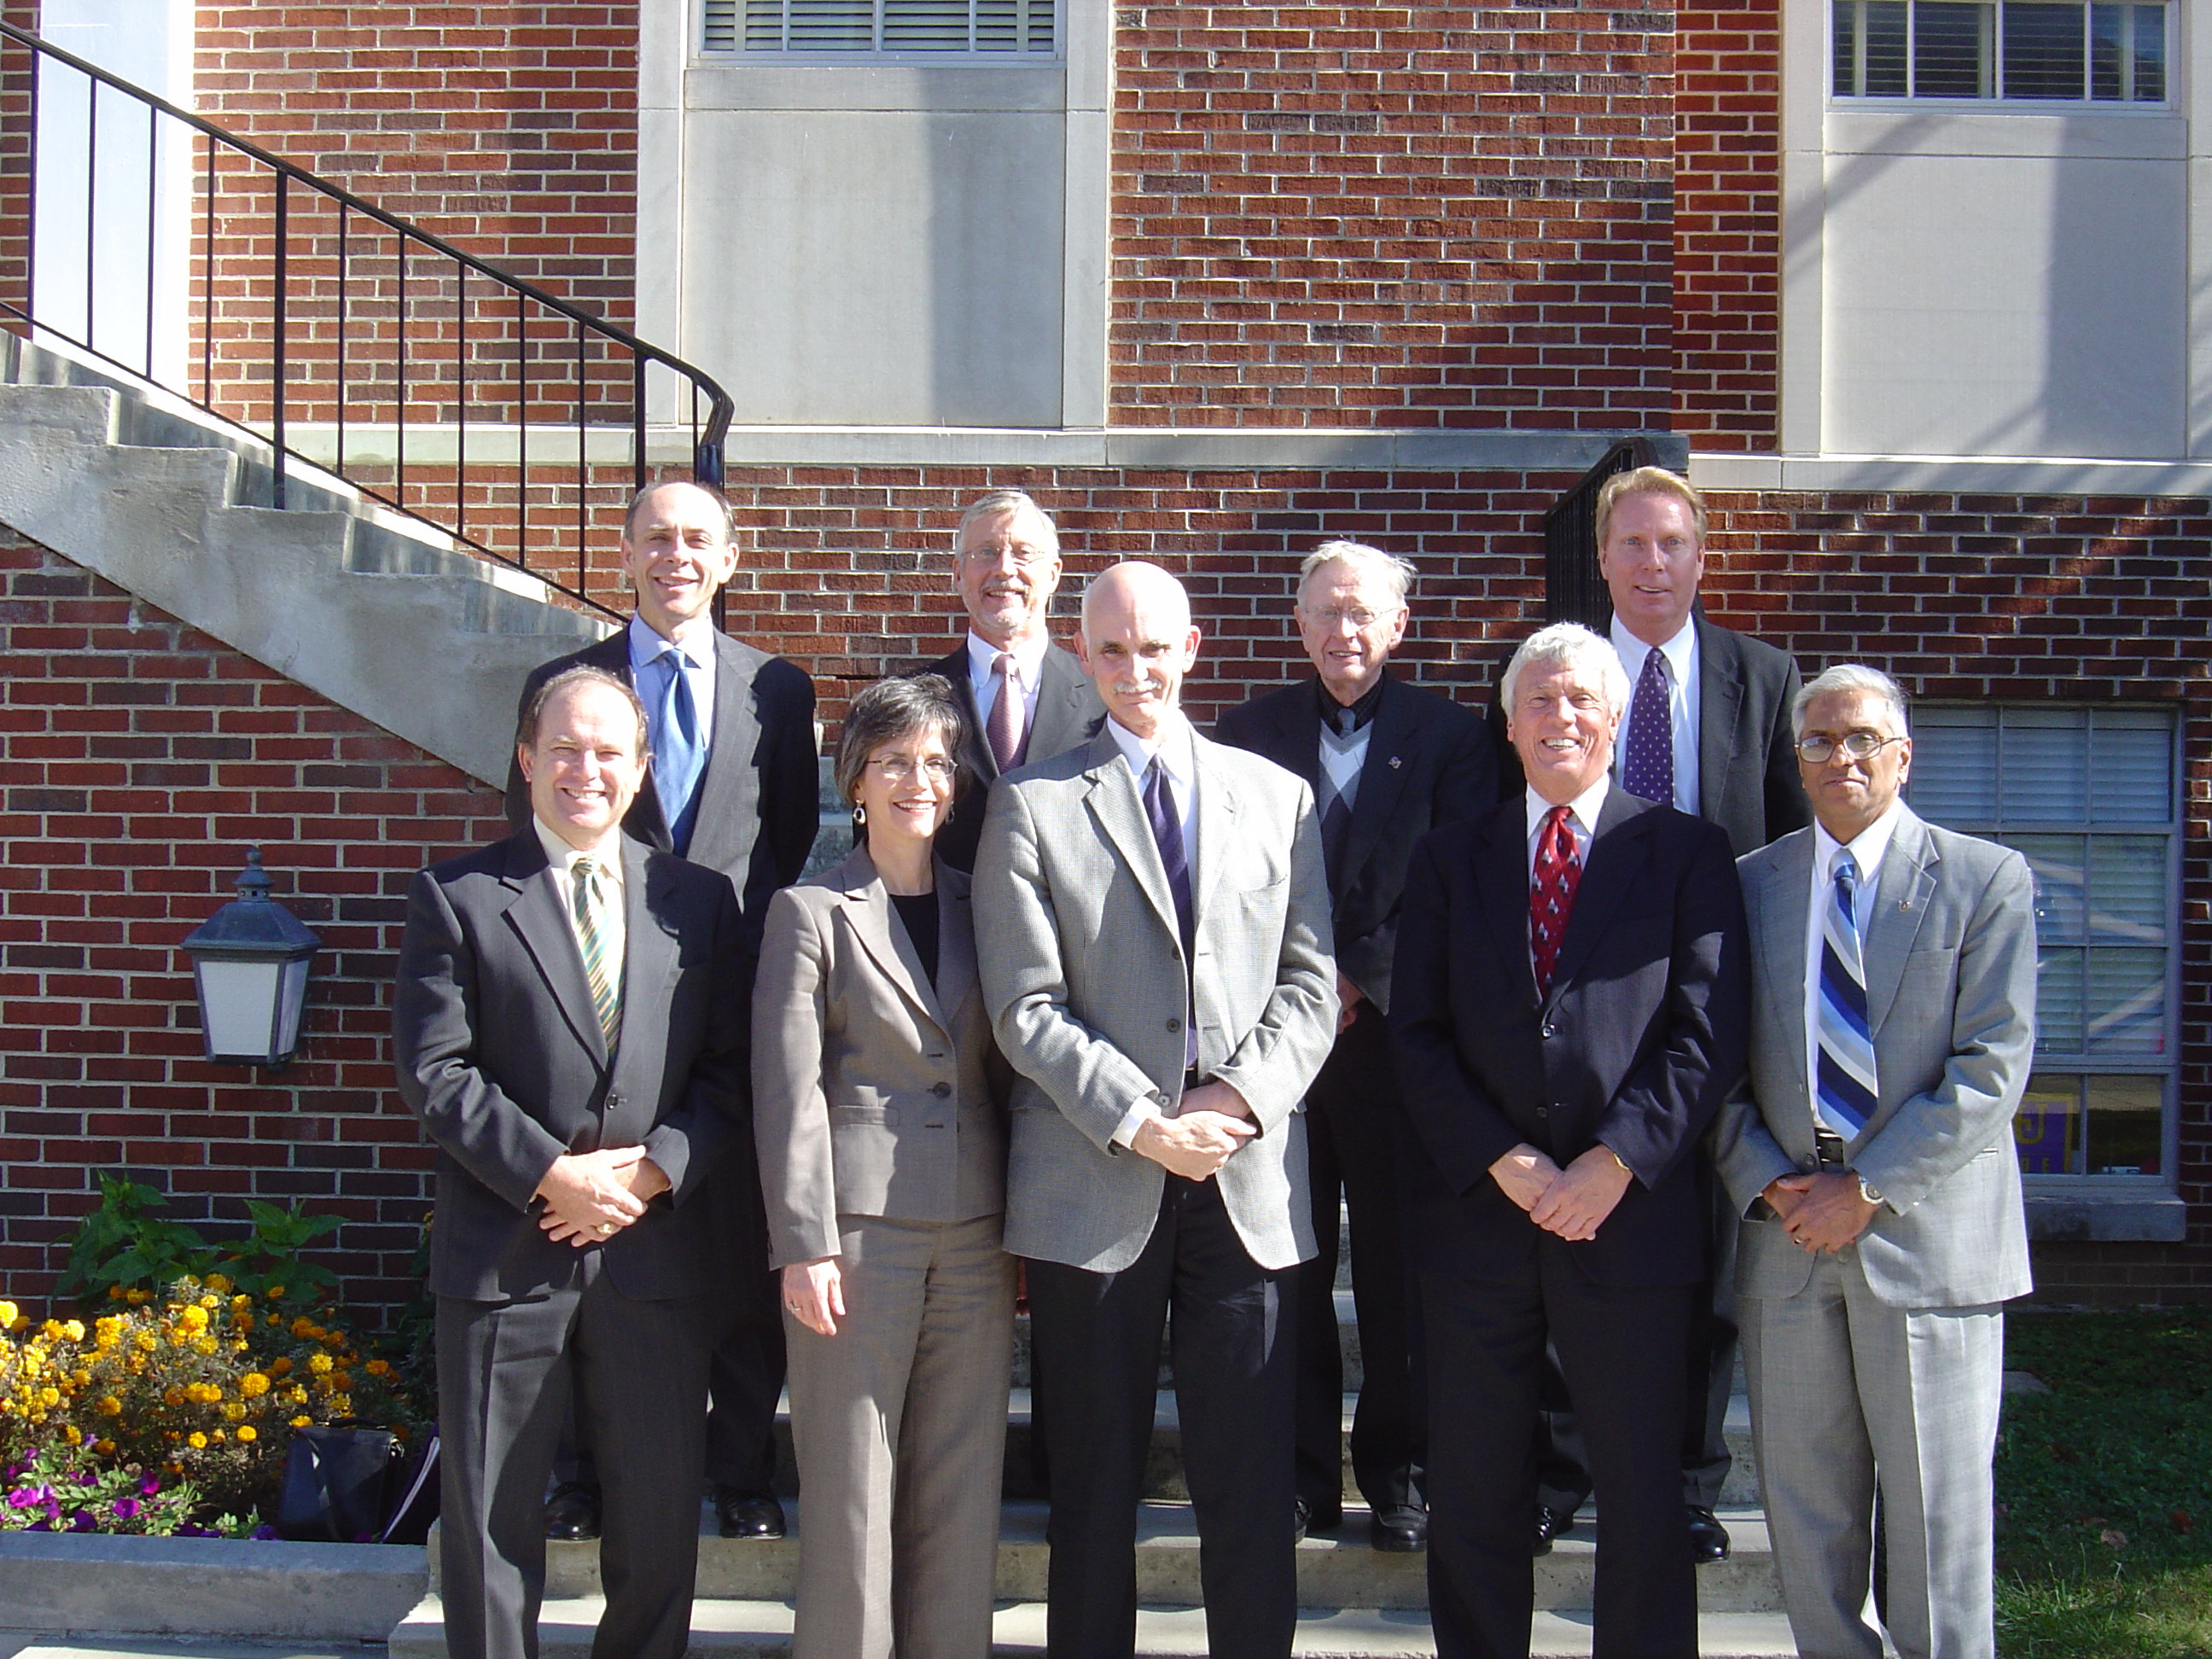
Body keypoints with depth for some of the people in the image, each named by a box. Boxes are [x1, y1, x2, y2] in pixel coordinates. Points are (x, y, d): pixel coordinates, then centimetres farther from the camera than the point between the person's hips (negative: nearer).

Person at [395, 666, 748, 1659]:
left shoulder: (697, 900, 9)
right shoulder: (457, 896, 1)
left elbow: (728, 1069, 5)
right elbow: (434, 1071, -6)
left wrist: (654, 1171, -10)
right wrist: (551, 1175, -14)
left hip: (654, 1251, 2)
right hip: (505, 1253, -2)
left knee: (662, 1520, 9)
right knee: (491, 1517, 8)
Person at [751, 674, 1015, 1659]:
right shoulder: (810, 912, 1)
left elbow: (1005, 1070, 13)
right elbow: (787, 1090, -4)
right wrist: (805, 1244, -11)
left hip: (974, 1236, 4)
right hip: (861, 1227, -4)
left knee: (963, 1494, 8)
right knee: (853, 1492, 2)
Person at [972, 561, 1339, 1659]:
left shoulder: (1278, 797, 12)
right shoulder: (1033, 805, 4)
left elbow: (1311, 982, 7)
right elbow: (1026, 1008, -3)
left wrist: (1242, 1094, -10)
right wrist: (1141, 1124, -12)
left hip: (1246, 1180, 2)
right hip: (1092, 1186, -1)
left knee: (1252, 1486, 4)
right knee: (1095, 1484, 8)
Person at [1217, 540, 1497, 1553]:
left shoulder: (1448, 736, 4)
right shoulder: (1250, 730, 9)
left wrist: (1363, 981, -11)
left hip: (1392, 1035, -1)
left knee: (1399, 1269, 5)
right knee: (1288, 1270, 5)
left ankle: (1397, 1471, 18)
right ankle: (1301, 1475, 16)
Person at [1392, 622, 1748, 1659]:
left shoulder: (1685, 853, 5)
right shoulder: (1450, 860, 10)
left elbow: (1710, 1032, -4)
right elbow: (1417, 1037, 3)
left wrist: (1617, 1160, -14)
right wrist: (1501, 1160, -10)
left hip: (1630, 1216, -2)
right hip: (1476, 1213, 2)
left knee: (1643, 1493, 6)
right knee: (1473, 1496, 9)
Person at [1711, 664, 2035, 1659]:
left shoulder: (1986, 881, -1)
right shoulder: (1750, 885, 9)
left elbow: (1992, 1067, -8)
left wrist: (1868, 1190, -13)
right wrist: (1766, 1184, -7)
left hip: (1927, 1237, -3)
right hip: (1787, 1240, 3)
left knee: (1936, 1511, 2)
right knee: (1806, 1512, 10)